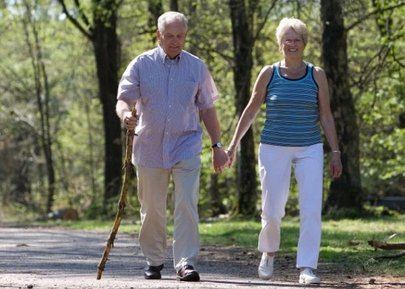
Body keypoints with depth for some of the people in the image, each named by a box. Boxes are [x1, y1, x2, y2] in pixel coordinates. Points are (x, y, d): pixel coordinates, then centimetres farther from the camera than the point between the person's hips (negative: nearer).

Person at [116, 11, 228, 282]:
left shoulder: (197, 67, 7)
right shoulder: (142, 64, 3)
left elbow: (207, 108, 12)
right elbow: (123, 98, -3)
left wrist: (217, 145, 10)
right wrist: (125, 113, -27)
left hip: (186, 146, 0)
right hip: (150, 146, 0)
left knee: (187, 205, -13)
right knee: (152, 209, 7)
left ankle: (186, 262, -14)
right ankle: (154, 262, 21)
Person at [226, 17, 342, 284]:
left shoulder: (316, 75, 2)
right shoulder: (269, 74, 0)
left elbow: (326, 115, 4)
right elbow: (251, 110, 8)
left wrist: (336, 152, 0)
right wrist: (234, 144, 8)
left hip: (309, 150, 0)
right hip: (274, 149, 0)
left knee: (312, 210, -12)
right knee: (272, 211, 1)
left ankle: (307, 268, -10)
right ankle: (269, 252, 31)